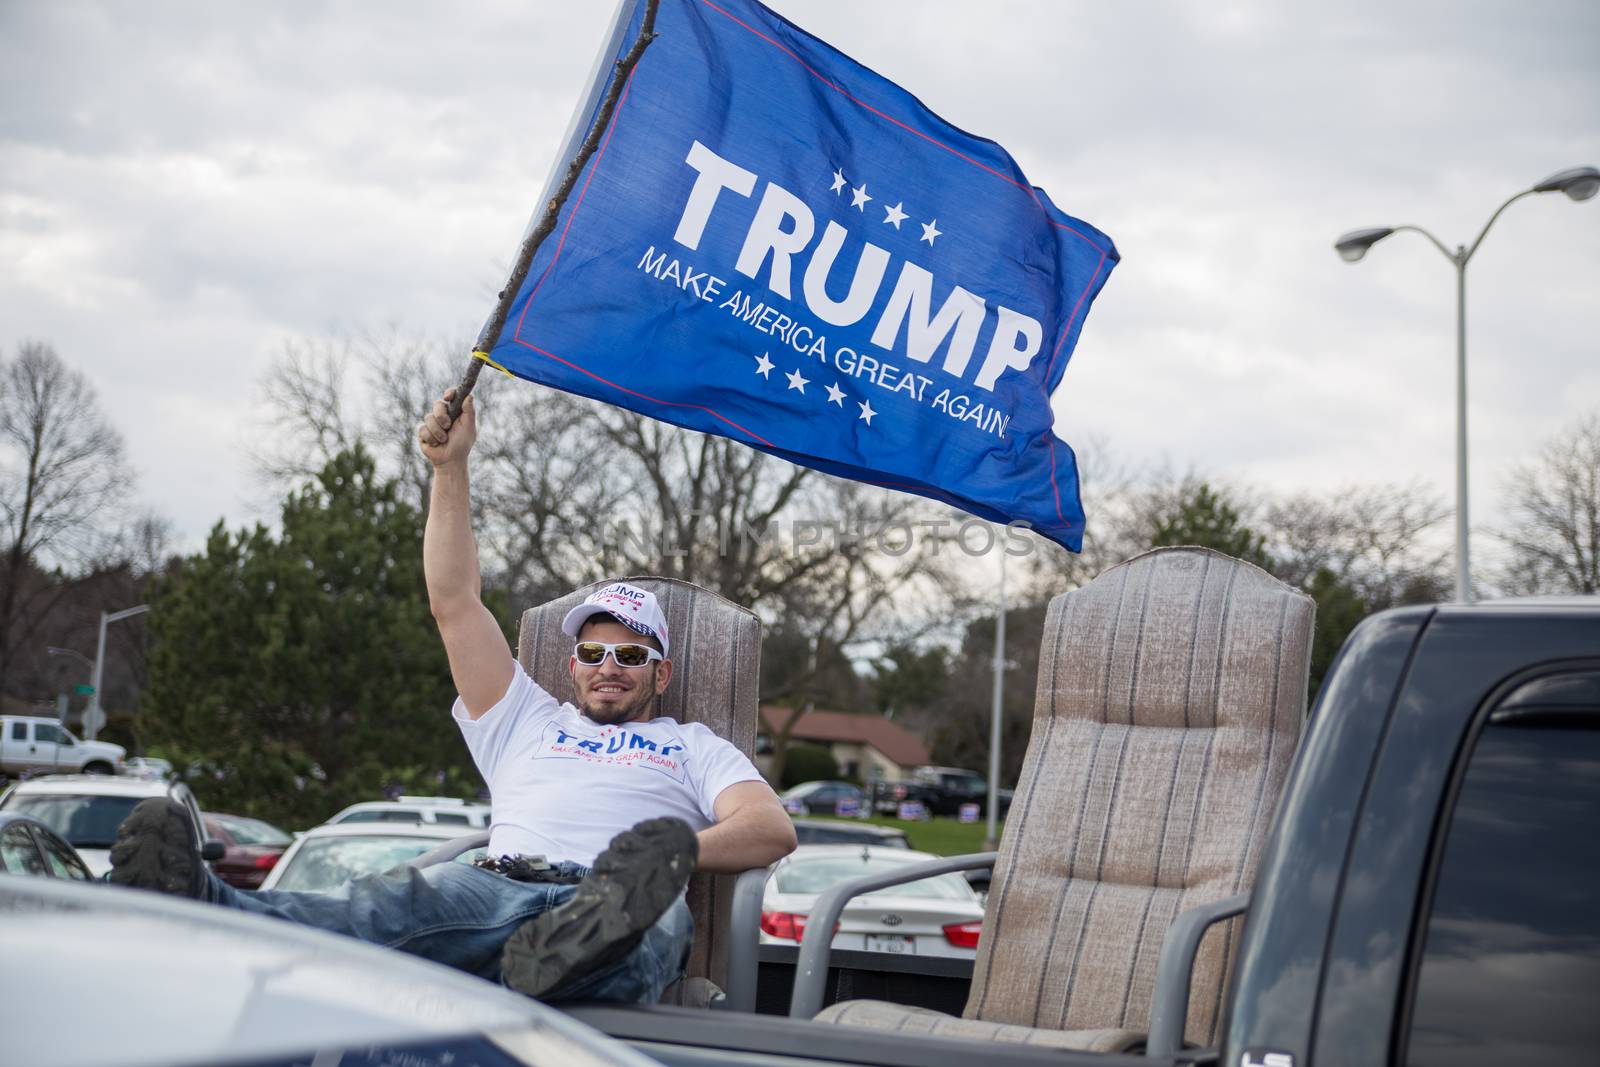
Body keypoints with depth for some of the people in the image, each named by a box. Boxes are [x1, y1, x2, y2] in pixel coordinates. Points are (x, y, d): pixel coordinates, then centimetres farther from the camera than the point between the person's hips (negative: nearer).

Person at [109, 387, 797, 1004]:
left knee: (660, 914, -41)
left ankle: (575, 949, -78)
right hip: (502, 885, 1)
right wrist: (451, 467, 28)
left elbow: (773, 830, 12)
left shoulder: (693, 747, 32)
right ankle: (210, 907, -66)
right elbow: (454, 602, 33)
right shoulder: (530, 723, 38)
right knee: (411, 896, -35)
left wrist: (677, 851, -9)